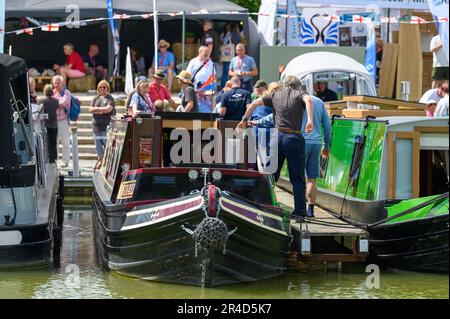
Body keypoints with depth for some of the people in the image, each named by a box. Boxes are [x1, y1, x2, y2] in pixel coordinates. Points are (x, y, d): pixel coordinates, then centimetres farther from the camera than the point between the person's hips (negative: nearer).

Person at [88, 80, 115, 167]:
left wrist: (96, 108, -4)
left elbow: (108, 109, -13)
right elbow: (90, 109, 5)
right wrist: (102, 110, -8)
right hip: (96, 124, 5)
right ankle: (100, 160, 14)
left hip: (106, 125, -5)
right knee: (97, 143, 5)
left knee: (107, 143, -10)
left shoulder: (110, 99, 2)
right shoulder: (96, 98, 14)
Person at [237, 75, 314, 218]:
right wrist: (310, 120, -25)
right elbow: (308, 100, -17)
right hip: (294, 137, -3)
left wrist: (244, 120, 19)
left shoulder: (276, 95, 16)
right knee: (297, 178, 3)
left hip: (277, 136, 3)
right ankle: (300, 211, -2)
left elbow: (255, 103, 10)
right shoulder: (299, 94, 7)